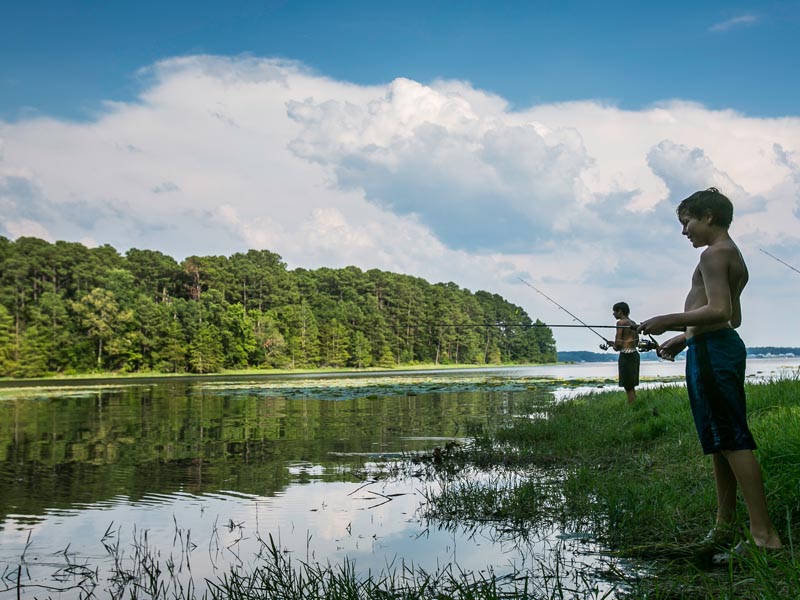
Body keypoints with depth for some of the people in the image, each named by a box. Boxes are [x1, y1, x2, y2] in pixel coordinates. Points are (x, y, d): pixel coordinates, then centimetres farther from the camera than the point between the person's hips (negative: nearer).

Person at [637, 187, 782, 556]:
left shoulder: (714, 253, -10)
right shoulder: (734, 255, 21)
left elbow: (718, 310, -22)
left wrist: (669, 321, -16)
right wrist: (685, 336, 26)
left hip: (710, 351, -11)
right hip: (725, 345, 11)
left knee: (733, 440, -12)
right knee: (720, 441, 13)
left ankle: (764, 535, -12)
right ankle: (724, 527, 20)